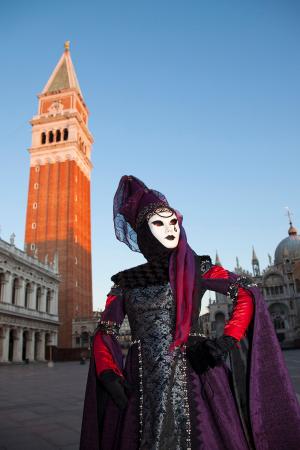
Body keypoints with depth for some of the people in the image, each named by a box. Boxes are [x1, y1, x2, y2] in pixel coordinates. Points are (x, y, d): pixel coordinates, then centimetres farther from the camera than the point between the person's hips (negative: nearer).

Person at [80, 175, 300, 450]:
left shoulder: (195, 268, 5)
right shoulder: (125, 282, 8)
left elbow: (248, 294, 2)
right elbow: (104, 333, 7)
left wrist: (227, 340, -12)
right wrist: (109, 374, -11)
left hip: (194, 378, -1)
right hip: (141, 388, 1)